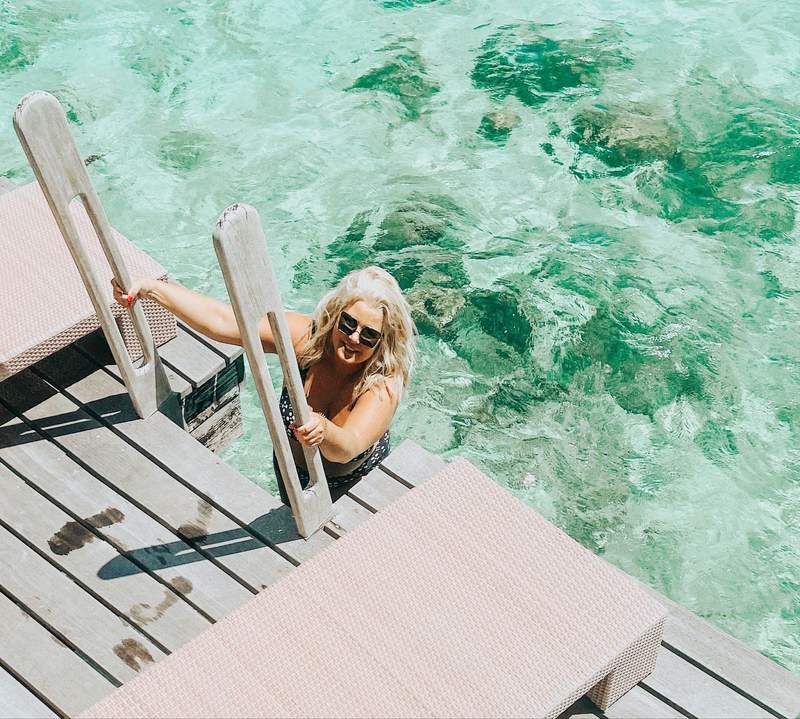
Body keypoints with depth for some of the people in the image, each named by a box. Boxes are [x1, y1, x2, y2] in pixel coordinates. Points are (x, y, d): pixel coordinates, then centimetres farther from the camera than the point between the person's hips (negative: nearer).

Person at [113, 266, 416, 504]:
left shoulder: (384, 384, -37)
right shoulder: (307, 336, -30)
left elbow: (349, 447, -55)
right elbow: (220, 321, -37)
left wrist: (325, 432, -78)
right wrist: (151, 288, -45)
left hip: (357, 480, -3)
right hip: (292, 468, 3)